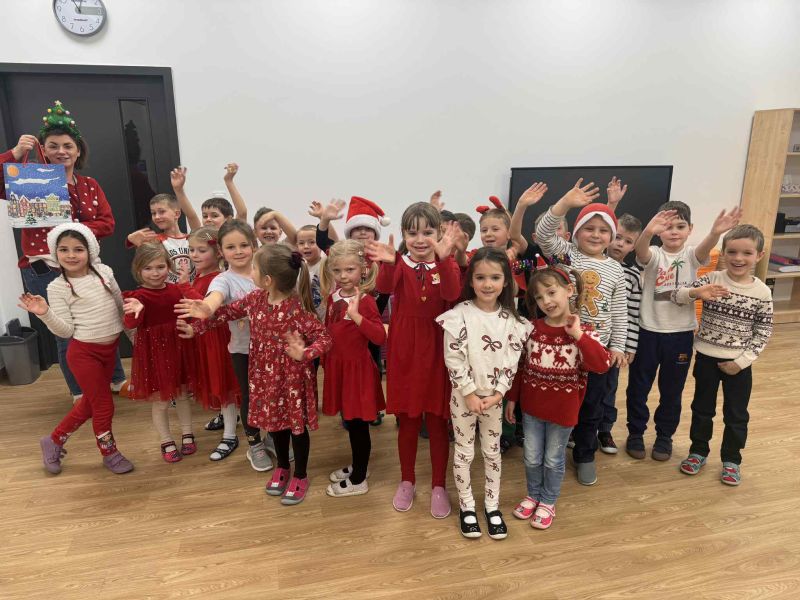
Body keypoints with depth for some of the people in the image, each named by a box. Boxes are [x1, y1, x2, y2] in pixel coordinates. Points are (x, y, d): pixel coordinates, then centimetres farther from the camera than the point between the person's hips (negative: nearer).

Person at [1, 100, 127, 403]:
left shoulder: (90, 185, 9)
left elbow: (107, 223, 1)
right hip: (45, 271, -4)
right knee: (67, 333, 2)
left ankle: (117, 380, 31)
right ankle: (80, 393, 20)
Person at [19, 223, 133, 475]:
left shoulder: (104, 272, -1)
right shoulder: (57, 287, -11)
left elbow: (121, 306, 11)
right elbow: (66, 330, -12)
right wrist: (45, 314, -28)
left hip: (110, 348, 5)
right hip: (84, 352, -5)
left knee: (90, 403, 19)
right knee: (103, 406, 5)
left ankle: (54, 440, 40)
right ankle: (109, 452, 27)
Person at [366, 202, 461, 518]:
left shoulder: (446, 265, -2)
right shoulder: (399, 264, -2)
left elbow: (452, 294, -24)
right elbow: (384, 287, -24)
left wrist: (444, 258, -39)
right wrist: (388, 263, -44)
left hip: (437, 352, 0)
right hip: (404, 351, 0)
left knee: (437, 420, 10)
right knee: (408, 420, 13)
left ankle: (438, 485, 27)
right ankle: (407, 480, 33)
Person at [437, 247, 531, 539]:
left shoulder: (510, 318, -4)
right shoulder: (459, 315, -15)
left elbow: (512, 360, -4)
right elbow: (453, 359, -16)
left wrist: (497, 394, -10)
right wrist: (470, 393, -15)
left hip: (494, 395, 3)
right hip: (464, 395, -3)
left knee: (493, 451, 16)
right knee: (464, 452, 10)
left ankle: (492, 505, 33)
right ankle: (466, 505, 29)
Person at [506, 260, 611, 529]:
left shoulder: (584, 332, -13)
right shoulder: (532, 329, -5)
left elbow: (603, 365, -27)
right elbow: (520, 366, 3)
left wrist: (578, 336, -31)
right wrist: (512, 398, 6)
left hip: (562, 410, -2)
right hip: (531, 406, 2)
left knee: (554, 459, 15)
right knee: (531, 457, 16)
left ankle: (547, 502, 37)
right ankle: (533, 495, 40)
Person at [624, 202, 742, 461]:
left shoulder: (691, 255, -2)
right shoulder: (653, 255, -7)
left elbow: (705, 248, -26)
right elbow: (640, 250, -31)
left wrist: (716, 232, -50)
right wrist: (649, 231, -54)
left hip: (681, 334, 1)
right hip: (648, 332, -1)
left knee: (672, 391, 14)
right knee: (638, 387, 10)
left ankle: (664, 436, 33)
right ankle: (635, 433, 29)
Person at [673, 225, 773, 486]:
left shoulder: (762, 292, -8)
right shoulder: (711, 280, -9)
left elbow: (763, 333, -4)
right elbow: (676, 296, -17)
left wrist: (741, 361, -10)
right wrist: (695, 292, -37)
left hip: (738, 363, 0)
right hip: (706, 357, 0)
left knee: (736, 414, 13)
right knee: (702, 407, 15)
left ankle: (731, 460, 31)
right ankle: (698, 451, 33)